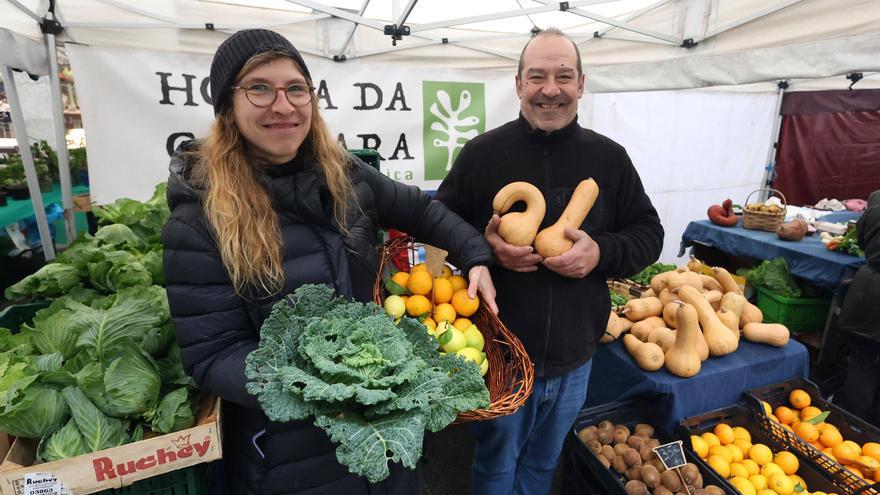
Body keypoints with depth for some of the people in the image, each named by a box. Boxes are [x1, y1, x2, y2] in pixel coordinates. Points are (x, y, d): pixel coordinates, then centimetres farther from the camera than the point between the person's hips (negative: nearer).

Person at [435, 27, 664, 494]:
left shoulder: (609, 158, -1)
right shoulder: (481, 153, -7)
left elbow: (648, 233, 5)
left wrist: (601, 252, -16)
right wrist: (484, 245, -22)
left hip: (573, 354, 3)